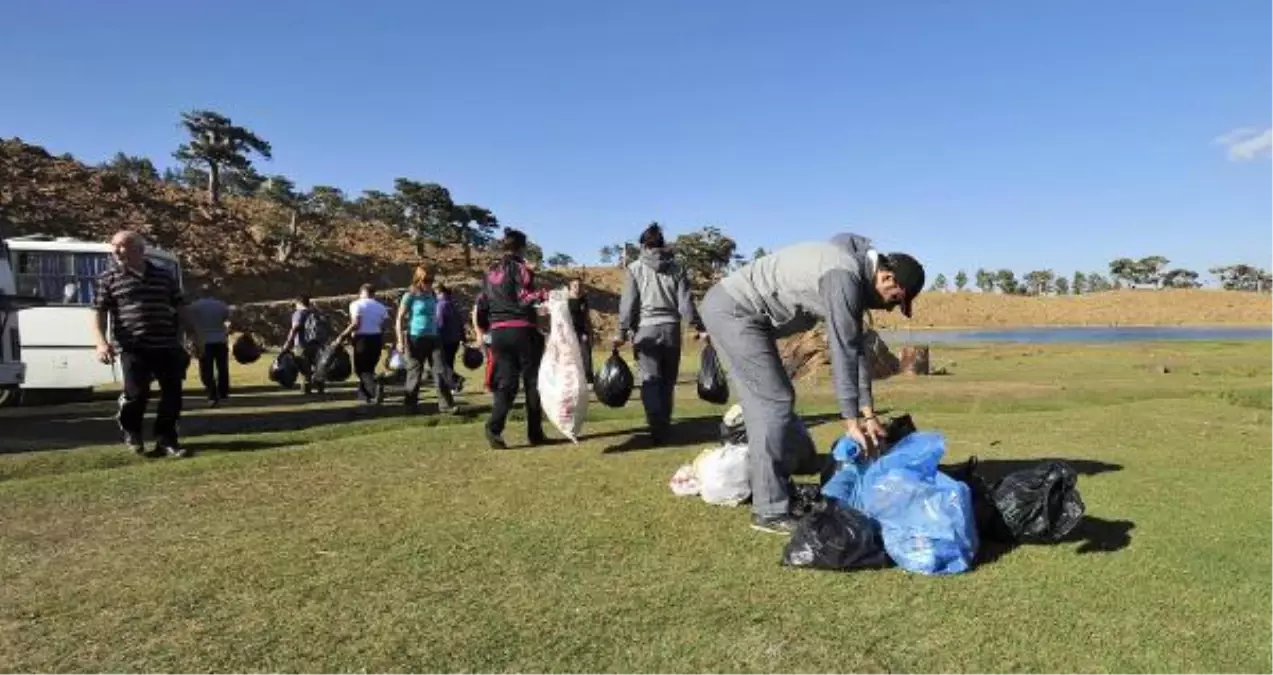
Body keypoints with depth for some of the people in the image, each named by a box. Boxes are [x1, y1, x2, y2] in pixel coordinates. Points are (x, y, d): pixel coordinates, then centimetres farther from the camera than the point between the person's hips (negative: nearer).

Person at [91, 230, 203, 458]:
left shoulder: (164, 276, 13)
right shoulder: (108, 279, 6)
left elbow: (181, 309, 16)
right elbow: (98, 313, 1)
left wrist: (194, 336, 12)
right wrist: (101, 342, -13)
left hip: (167, 346, 3)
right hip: (133, 348, -3)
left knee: (173, 393, 1)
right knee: (137, 393, -6)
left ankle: (166, 439, 13)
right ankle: (131, 433, 24)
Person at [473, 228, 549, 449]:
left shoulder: (490, 273, 14)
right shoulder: (520, 268, -4)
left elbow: (480, 306, 17)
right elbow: (525, 298, -17)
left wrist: (484, 329, 28)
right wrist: (543, 296, -30)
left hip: (499, 333, 6)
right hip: (523, 330, -5)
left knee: (506, 382, 7)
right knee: (533, 381, 5)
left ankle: (494, 427, -13)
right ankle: (535, 433, 9)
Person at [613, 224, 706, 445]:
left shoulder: (635, 268, 2)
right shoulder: (675, 268, 8)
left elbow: (628, 303, -3)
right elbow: (685, 303, 3)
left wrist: (622, 332, 0)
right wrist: (700, 328, 7)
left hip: (645, 329, -3)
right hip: (671, 329, 3)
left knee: (650, 381, -2)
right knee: (667, 381, 12)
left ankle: (658, 429, -13)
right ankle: (665, 427, 17)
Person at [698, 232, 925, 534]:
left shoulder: (855, 275, 10)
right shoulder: (844, 275, -20)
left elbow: (855, 347, 11)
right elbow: (843, 351, -21)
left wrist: (869, 413, 9)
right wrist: (852, 421, -15)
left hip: (731, 310, 10)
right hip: (732, 310, -10)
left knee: (765, 402, 14)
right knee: (774, 403, -10)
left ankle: (767, 490, 25)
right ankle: (770, 510, -5)